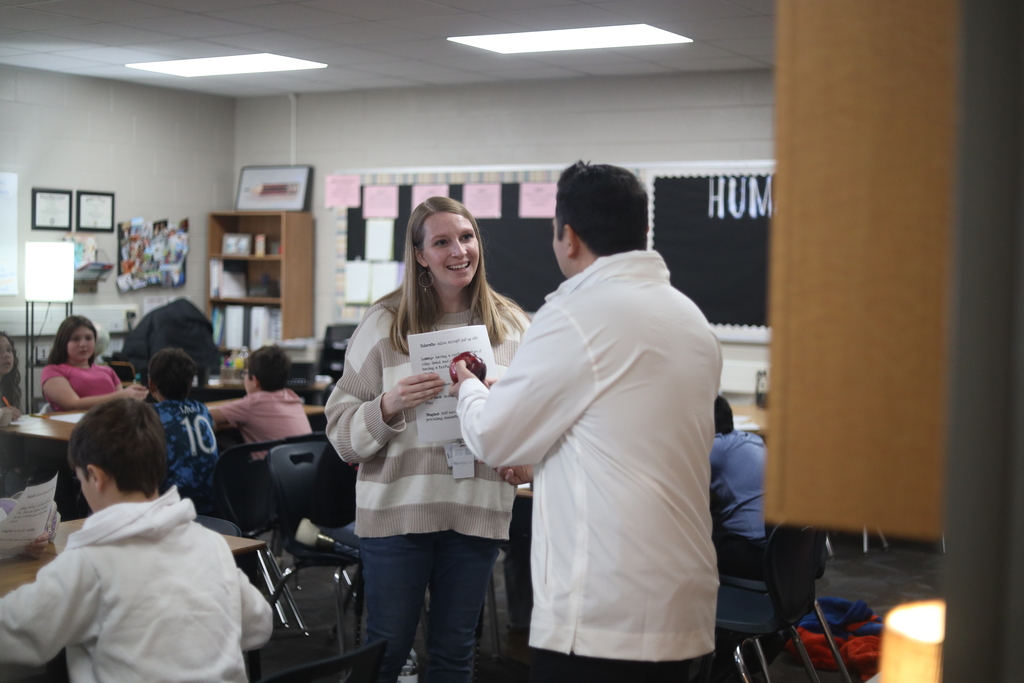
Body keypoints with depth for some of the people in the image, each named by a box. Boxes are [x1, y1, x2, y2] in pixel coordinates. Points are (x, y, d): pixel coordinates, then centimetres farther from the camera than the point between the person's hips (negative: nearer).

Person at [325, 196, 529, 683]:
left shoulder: (512, 324, 5)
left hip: (478, 509, 2)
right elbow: (342, 431, -2)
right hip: (397, 506, -2)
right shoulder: (384, 322, -2)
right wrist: (388, 405, -21)